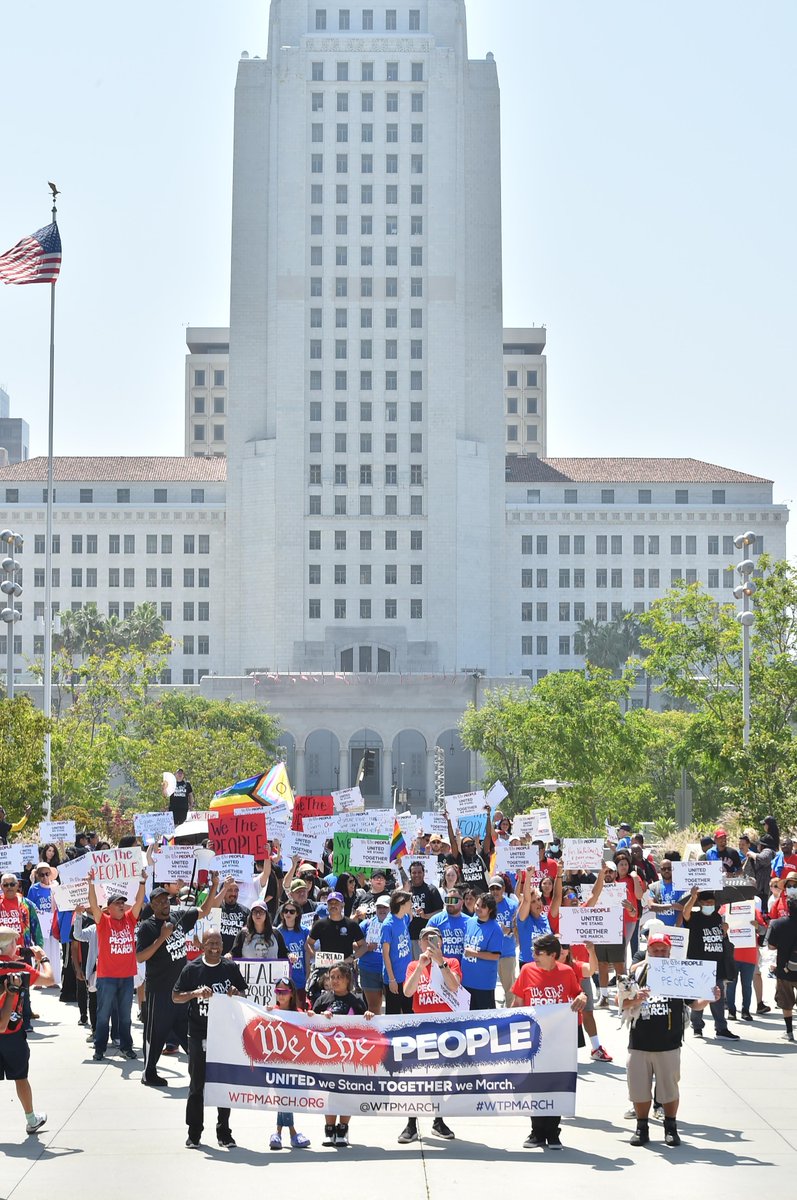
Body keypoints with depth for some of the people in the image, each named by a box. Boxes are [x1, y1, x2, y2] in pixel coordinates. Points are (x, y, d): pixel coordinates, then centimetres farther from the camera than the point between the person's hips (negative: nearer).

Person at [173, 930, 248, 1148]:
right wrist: (196, 993, -16)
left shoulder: (230, 968, 3)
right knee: (197, 1084, 4)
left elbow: (244, 993, 14)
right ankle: (194, 1133, 14)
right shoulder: (192, 969, -3)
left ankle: (224, 1133, 16)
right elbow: (175, 997, 1)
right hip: (199, 1035, -2)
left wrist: (236, 993, -9)